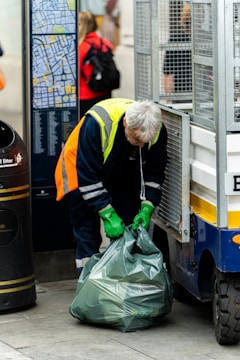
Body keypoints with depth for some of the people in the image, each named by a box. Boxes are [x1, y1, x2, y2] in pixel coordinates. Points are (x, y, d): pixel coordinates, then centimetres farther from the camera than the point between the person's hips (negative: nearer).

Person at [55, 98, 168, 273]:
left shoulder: (157, 131, -24)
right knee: (88, 235, -8)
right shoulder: (96, 123, -39)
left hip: (122, 179, 4)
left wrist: (146, 209, -24)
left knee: (132, 229, -1)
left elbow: (154, 174, -11)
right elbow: (87, 176, -34)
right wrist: (107, 214, -35)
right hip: (81, 173, -4)